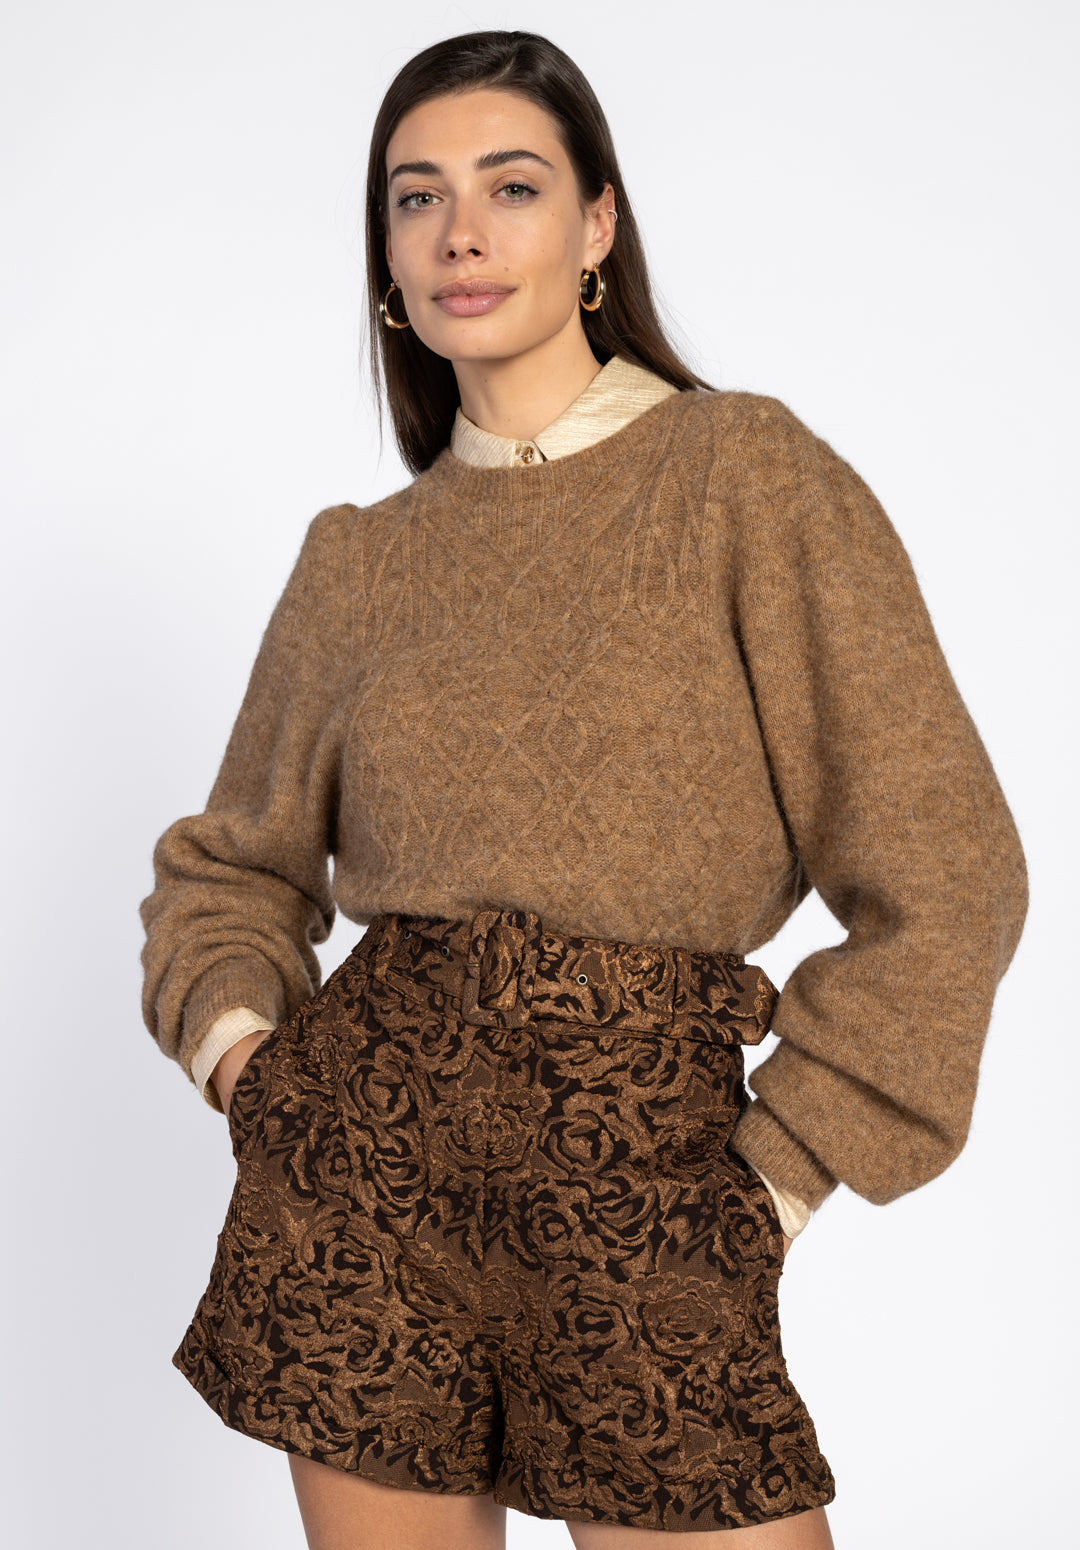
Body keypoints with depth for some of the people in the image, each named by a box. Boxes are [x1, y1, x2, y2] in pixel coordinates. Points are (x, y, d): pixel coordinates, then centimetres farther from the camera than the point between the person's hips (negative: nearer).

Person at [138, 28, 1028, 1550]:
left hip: (644, 1183, -3)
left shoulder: (747, 476, -4)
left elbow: (941, 883, -6)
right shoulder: (358, 561, 8)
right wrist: (237, 1037, 1)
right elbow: (235, 862, 20)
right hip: (361, 1162, 3)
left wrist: (769, 1185, -4)